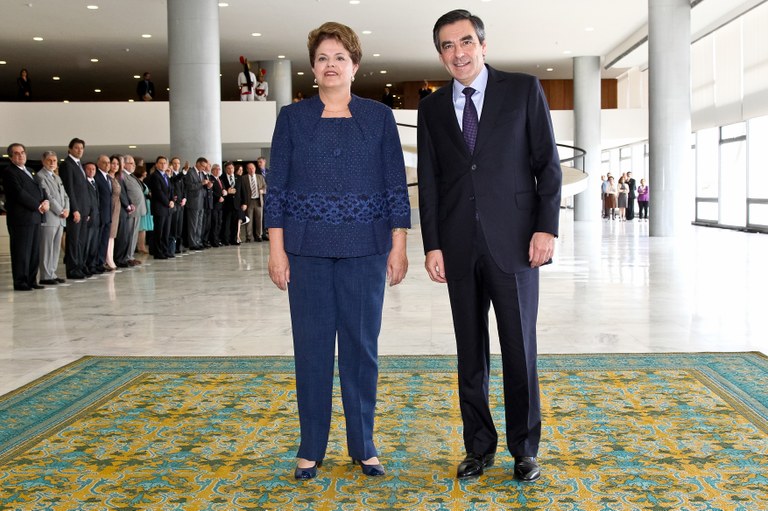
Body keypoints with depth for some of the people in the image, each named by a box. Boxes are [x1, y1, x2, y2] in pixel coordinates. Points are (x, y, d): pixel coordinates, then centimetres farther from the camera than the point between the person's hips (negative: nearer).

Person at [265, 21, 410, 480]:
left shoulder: (379, 117, 4)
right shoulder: (292, 117, 5)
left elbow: (396, 185, 3)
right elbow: (277, 187, 3)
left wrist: (399, 246, -3)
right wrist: (276, 250, -4)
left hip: (364, 249, 0)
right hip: (307, 249, 1)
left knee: (361, 346, 5)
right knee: (312, 347, 5)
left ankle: (364, 445, 18)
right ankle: (311, 448, 17)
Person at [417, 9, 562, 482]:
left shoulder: (523, 90, 3)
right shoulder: (432, 108, 11)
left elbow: (548, 163, 0)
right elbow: (428, 182, 9)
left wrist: (547, 227, -9)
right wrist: (432, 244, 1)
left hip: (513, 242, -3)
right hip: (459, 246, 3)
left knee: (520, 347, 2)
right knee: (471, 352, 9)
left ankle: (525, 448, 17)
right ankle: (479, 447, 21)